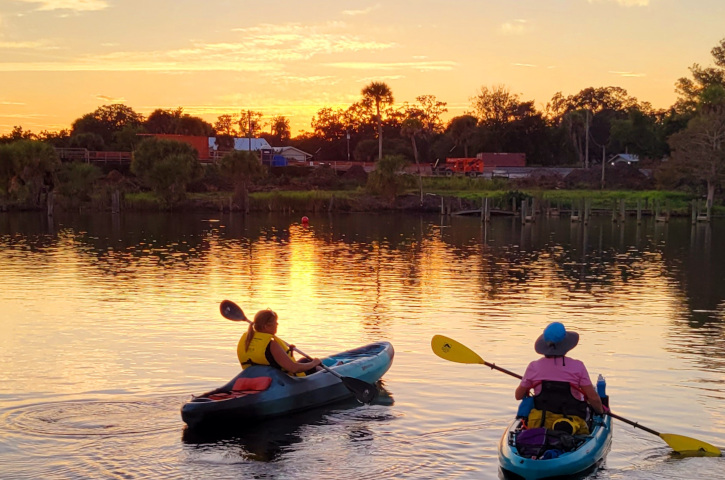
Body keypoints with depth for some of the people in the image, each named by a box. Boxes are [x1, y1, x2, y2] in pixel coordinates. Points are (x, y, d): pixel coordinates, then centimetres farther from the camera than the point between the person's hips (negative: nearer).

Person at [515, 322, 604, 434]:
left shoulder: (534, 367, -3)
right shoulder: (577, 366, -8)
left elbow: (518, 396, 8)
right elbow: (593, 398, -6)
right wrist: (601, 411, 16)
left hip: (539, 424, 0)